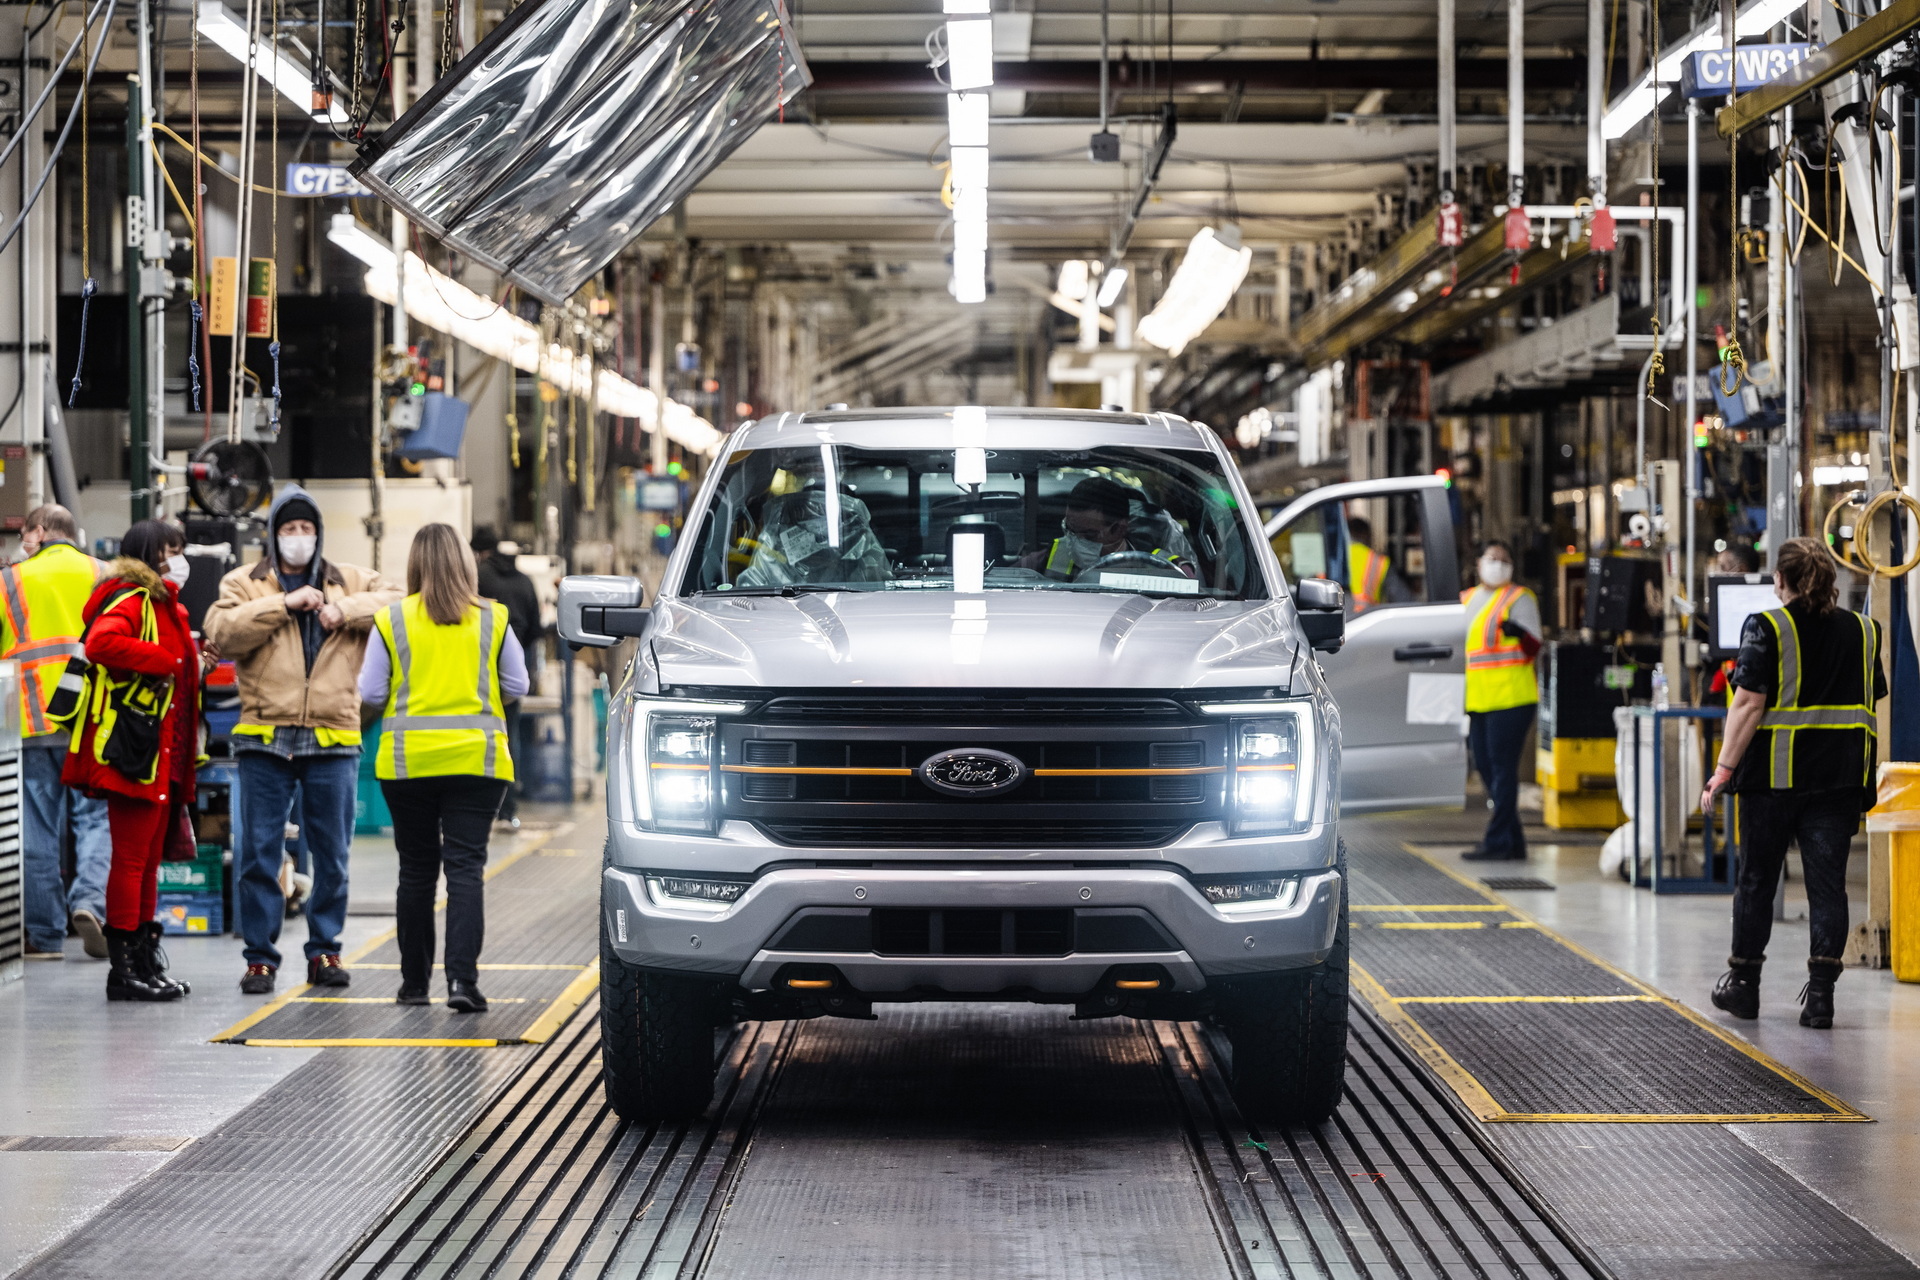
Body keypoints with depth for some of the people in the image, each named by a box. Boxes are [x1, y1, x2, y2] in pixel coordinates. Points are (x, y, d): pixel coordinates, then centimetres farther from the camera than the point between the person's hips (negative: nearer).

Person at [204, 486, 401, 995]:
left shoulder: (352, 583, 13)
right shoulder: (243, 583, 8)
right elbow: (221, 631, -9)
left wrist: (346, 610, -13)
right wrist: (284, 603, -14)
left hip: (333, 741, 1)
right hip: (264, 739, -1)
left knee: (332, 853, 7)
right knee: (258, 852, -1)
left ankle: (324, 950, 18)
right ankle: (260, 955, 6)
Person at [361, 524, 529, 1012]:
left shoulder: (392, 620, -2)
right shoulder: (493, 619, 0)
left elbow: (371, 694, 1)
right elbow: (517, 687, 6)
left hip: (408, 761, 0)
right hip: (477, 758, 0)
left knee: (416, 871, 10)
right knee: (465, 869, -2)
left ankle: (414, 982, 17)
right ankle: (462, 979, -14)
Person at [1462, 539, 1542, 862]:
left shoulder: (1519, 598, -2)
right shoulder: (1465, 600, 18)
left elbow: (1533, 649, -10)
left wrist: (1519, 632, -30)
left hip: (1509, 699, -8)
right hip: (1476, 700, 8)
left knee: (1502, 768, -8)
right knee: (1485, 766, 9)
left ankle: (1498, 842, -8)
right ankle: (1513, 841, 16)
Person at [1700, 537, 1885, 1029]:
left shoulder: (1766, 628, -8)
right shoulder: (1862, 631, 7)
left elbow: (1749, 703, -14)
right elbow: (1873, 704, 12)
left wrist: (1724, 769, -12)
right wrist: (1865, 780, 20)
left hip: (1774, 775, -3)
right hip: (1840, 778, 3)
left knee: (1757, 879, 11)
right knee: (1827, 882, 2)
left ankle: (1744, 983, 22)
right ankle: (1821, 992, -5)